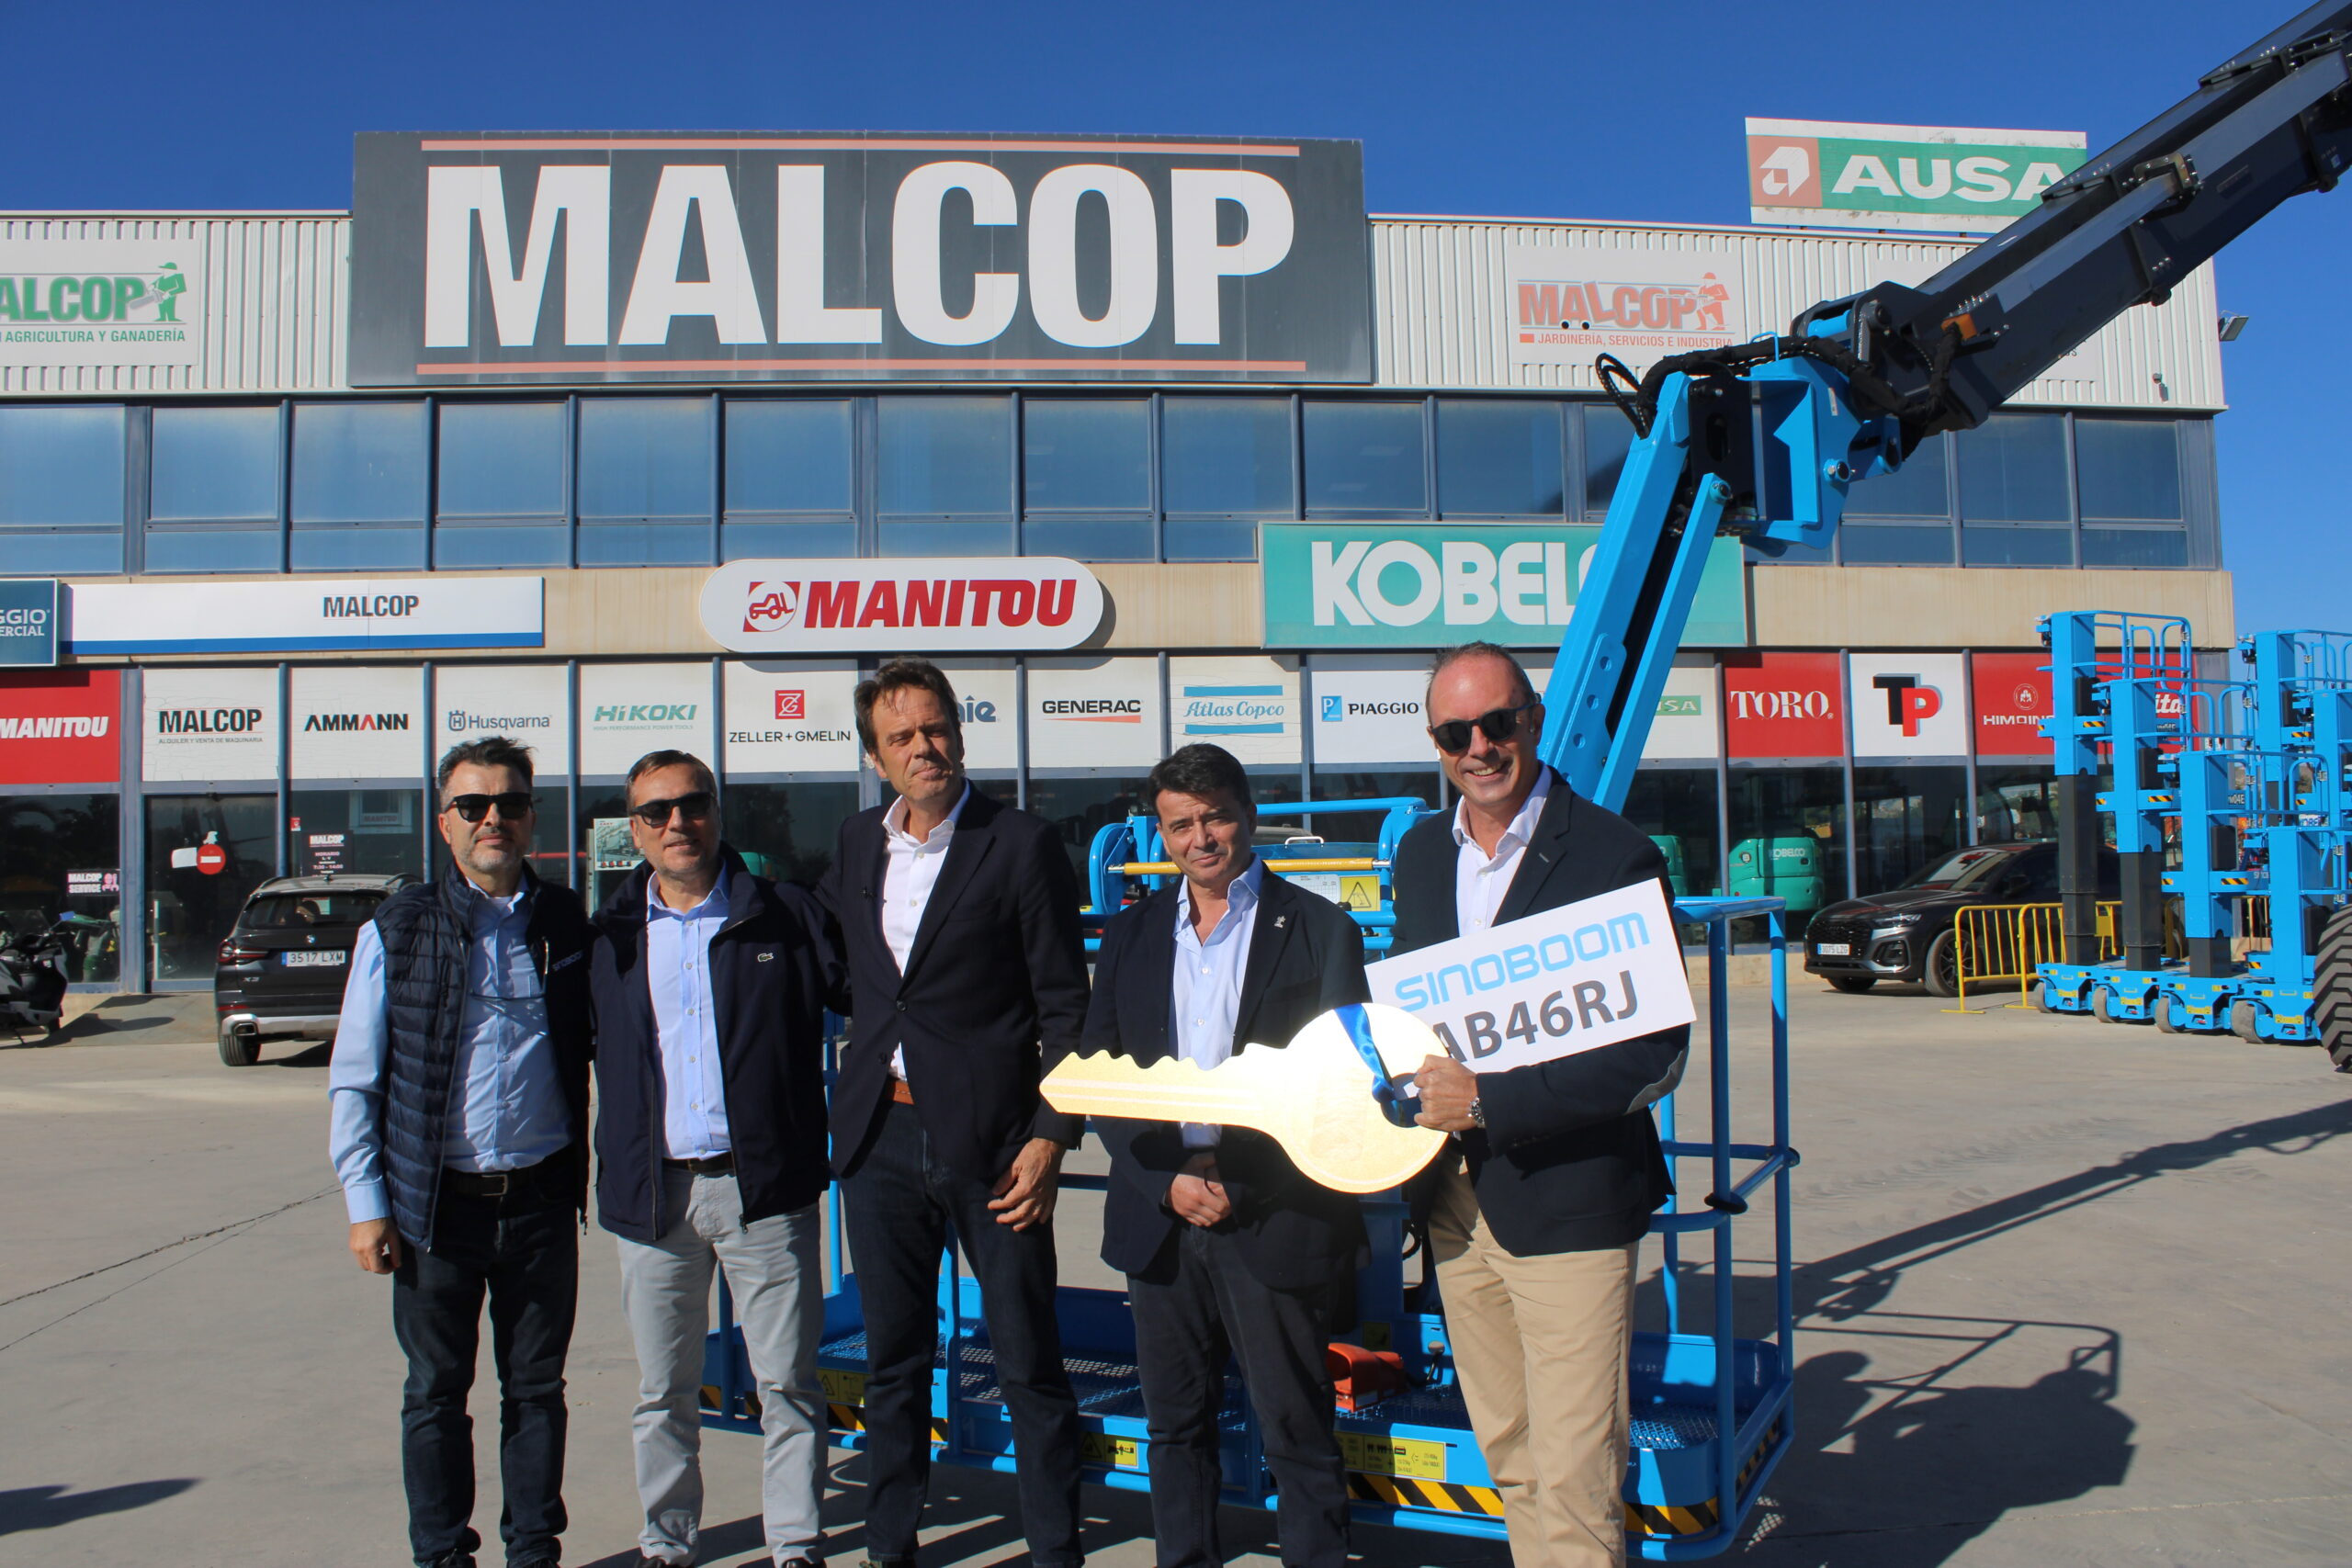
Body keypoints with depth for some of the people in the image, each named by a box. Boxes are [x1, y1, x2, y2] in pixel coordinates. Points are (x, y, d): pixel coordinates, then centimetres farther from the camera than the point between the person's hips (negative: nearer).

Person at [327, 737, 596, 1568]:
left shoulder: (565, 924, 4)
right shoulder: (398, 930, -1)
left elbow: (591, 1048, 14)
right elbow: (352, 1079, 1)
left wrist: (580, 1175, 6)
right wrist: (367, 1203, -4)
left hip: (542, 1200, 2)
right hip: (439, 1203, -1)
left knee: (537, 1387, 11)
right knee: (436, 1391, 10)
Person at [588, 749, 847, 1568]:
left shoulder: (788, 917, 0)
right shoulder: (609, 936, 7)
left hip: (765, 1189, -2)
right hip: (652, 1193, 2)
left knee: (788, 1382, 4)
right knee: (663, 1391, 13)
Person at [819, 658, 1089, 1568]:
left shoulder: (1023, 846, -6)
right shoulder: (856, 844, 9)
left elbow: (1067, 1008, -7)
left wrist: (1050, 1137, -13)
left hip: (990, 1138, -5)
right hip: (880, 1135, 5)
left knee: (1028, 1363, 4)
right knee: (892, 1356, 15)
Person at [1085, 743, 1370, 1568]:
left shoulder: (1317, 929, -2)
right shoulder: (1130, 934, 10)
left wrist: (1240, 1183, -14)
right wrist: (1168, 1182, -5)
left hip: (1275, 1223, -4)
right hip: (1161, 1215, 4)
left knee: (1297, 1435, 3)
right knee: (1176, 1425, 14)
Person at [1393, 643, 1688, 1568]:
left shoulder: (1615, 858, -12)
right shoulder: (1421, 855, 9)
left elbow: (1655, 1057, -15)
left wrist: (1490, 1101, -19)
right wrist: (1401, 1079, 0)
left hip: (1568, 1206, -6)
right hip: (1454, 1203, 6)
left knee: (1574, 1486, -3)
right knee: (1509, 1458, 16)